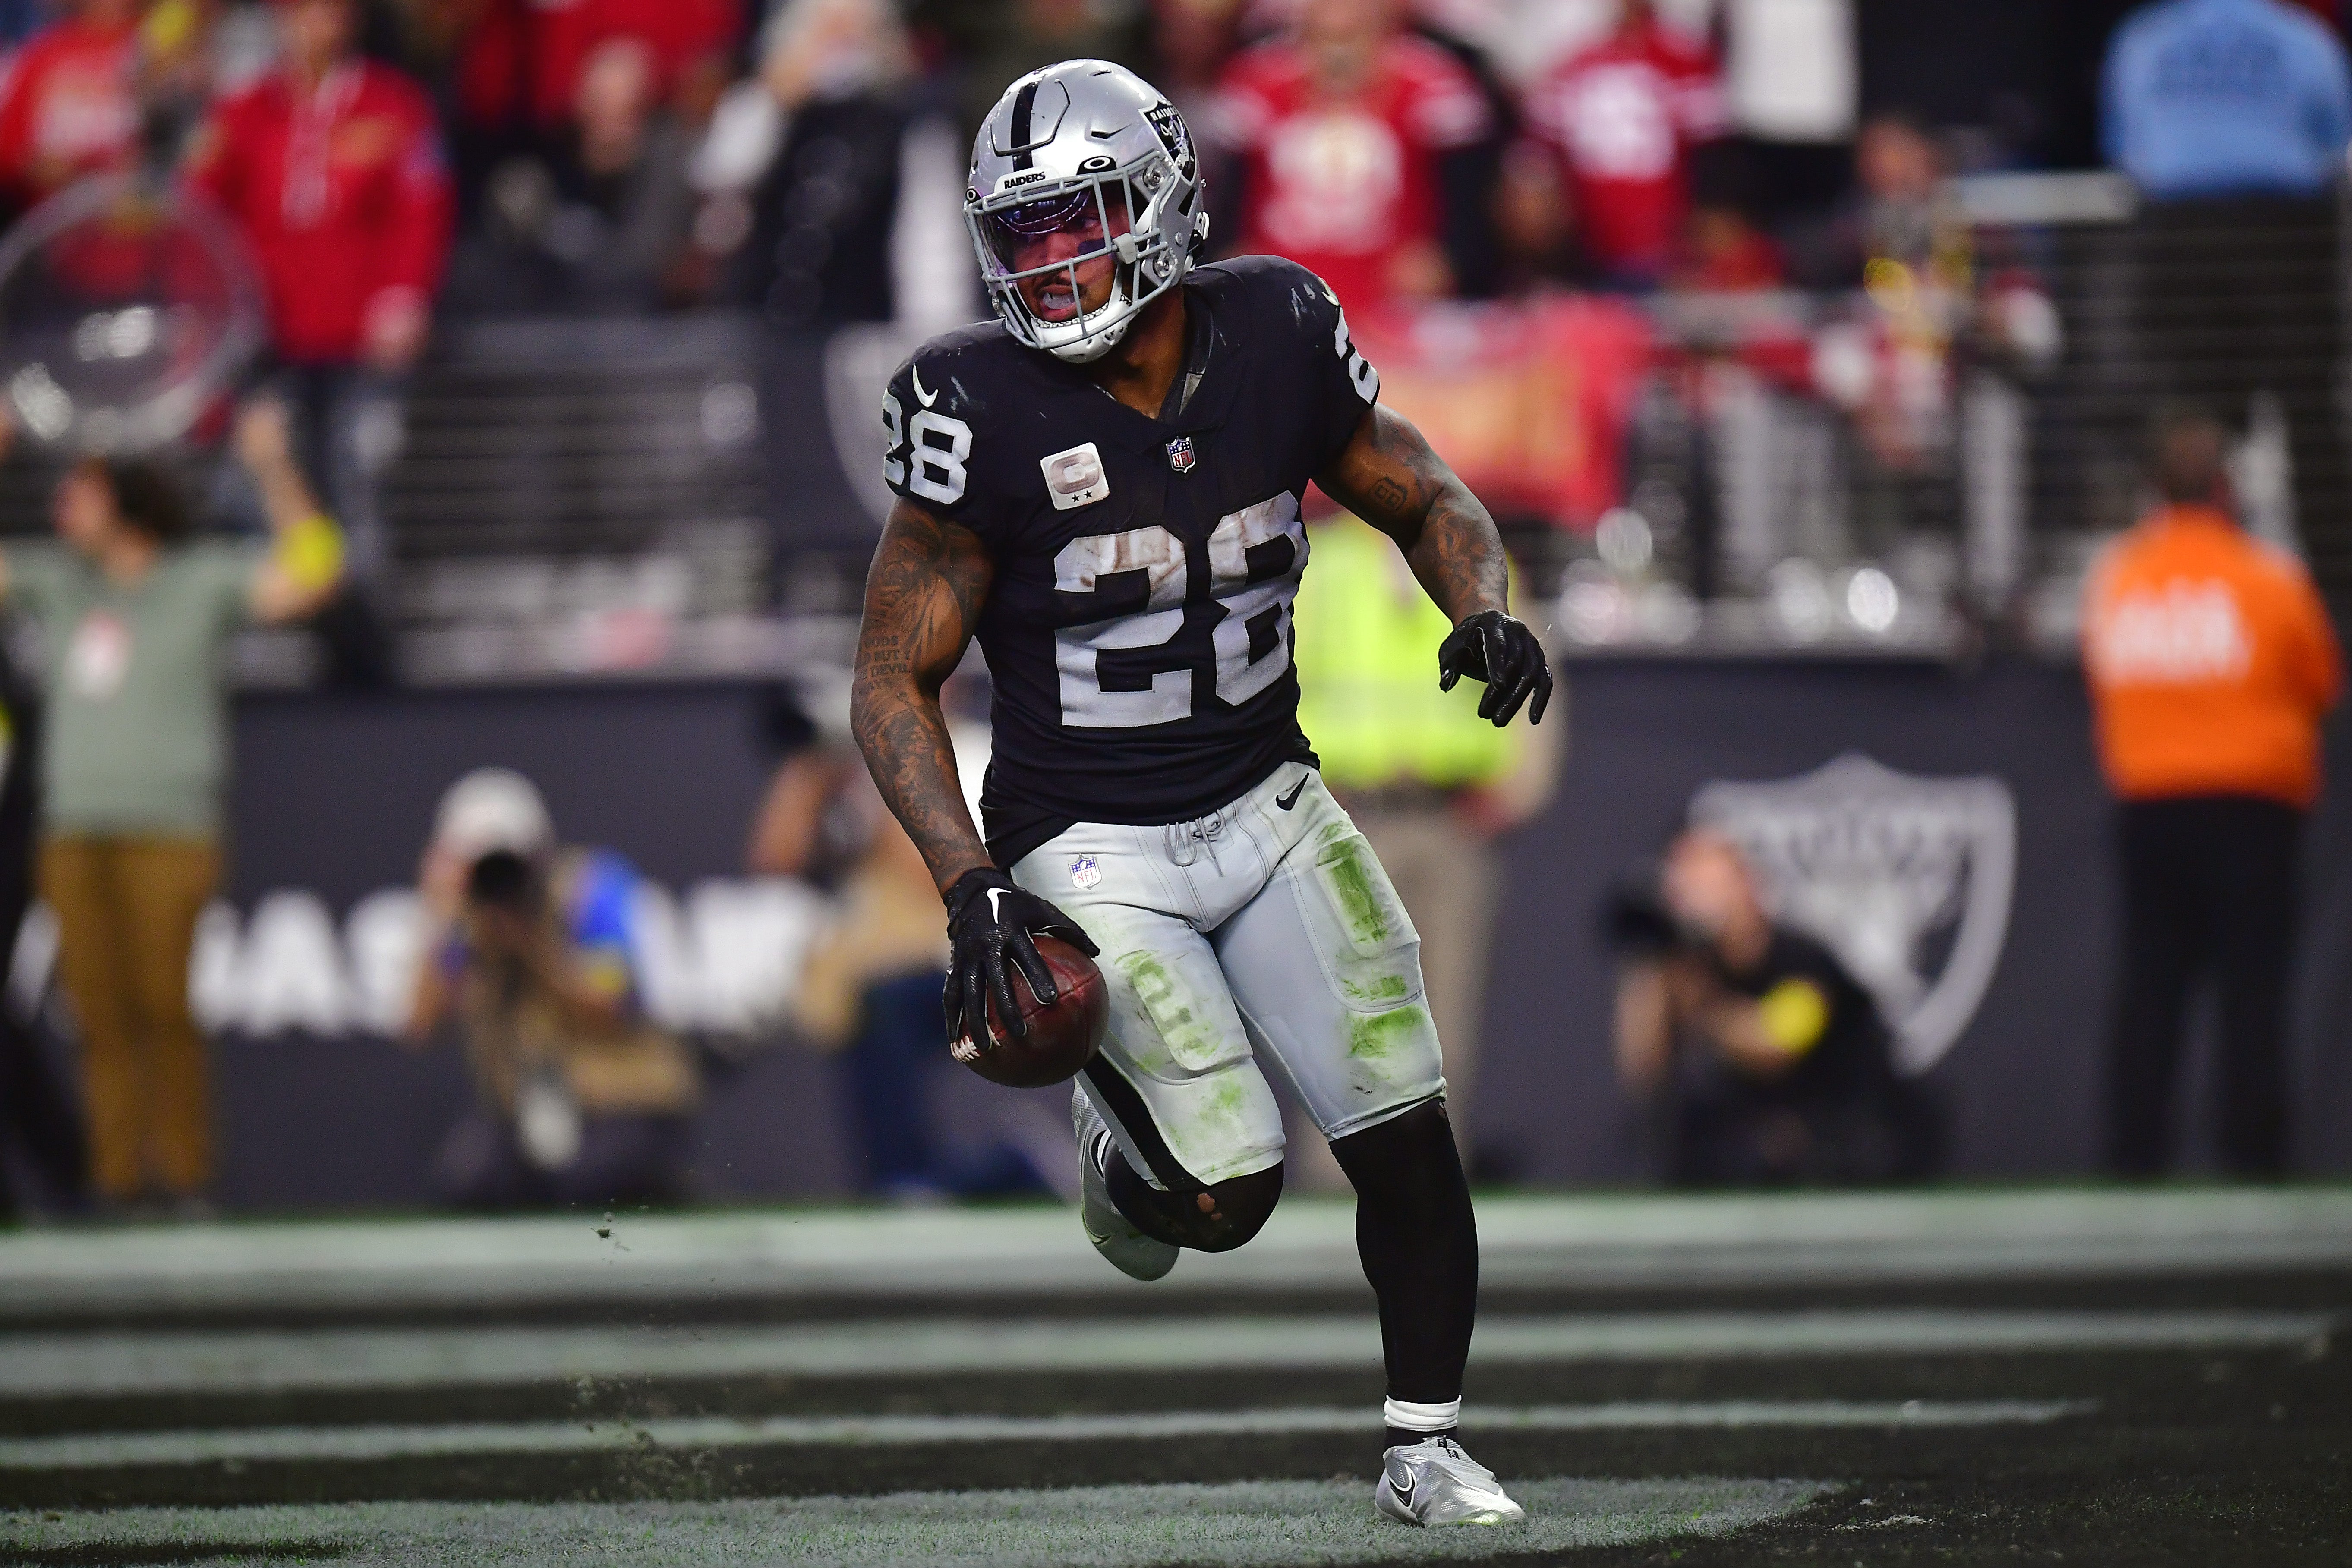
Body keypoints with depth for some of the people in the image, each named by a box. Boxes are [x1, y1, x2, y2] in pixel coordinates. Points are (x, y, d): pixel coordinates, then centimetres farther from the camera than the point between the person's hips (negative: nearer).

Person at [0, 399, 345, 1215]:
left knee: (164, 1008, -10)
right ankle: (118, 1178, 2)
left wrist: (275, 471, -17)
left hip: (169, 833, -5)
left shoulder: (204, 582, 2)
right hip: (75, 834, 5)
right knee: (102, 1016, 0)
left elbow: (310, 576, -8)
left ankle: (186, 1174, -5)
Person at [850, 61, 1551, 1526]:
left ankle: (1423, 1446, 17)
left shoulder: (1277, 335, -7)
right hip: (1089, 850, -3)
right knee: (1228, 1197, -11)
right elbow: (895, 685, -11)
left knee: (1408, 1134, -3)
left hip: (1266, 804, 3)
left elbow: (1423, 498, 10)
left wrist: (1486, 612, -12)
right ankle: (1122, 1125, 26)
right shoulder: (985, 412, -17)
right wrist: (972, 883, -23)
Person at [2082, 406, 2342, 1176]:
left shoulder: (2113, 579, 1)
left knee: (2147, 983, 6)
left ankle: (2135, 1150, 3)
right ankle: (2253, 1151, -6)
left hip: (2146, 803, 3)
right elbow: (2323, 684, 5)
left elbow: (2100, 685, 10)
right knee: (2252, 982, -2)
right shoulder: (2269, 578, -7)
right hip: (2252, 804, -3)